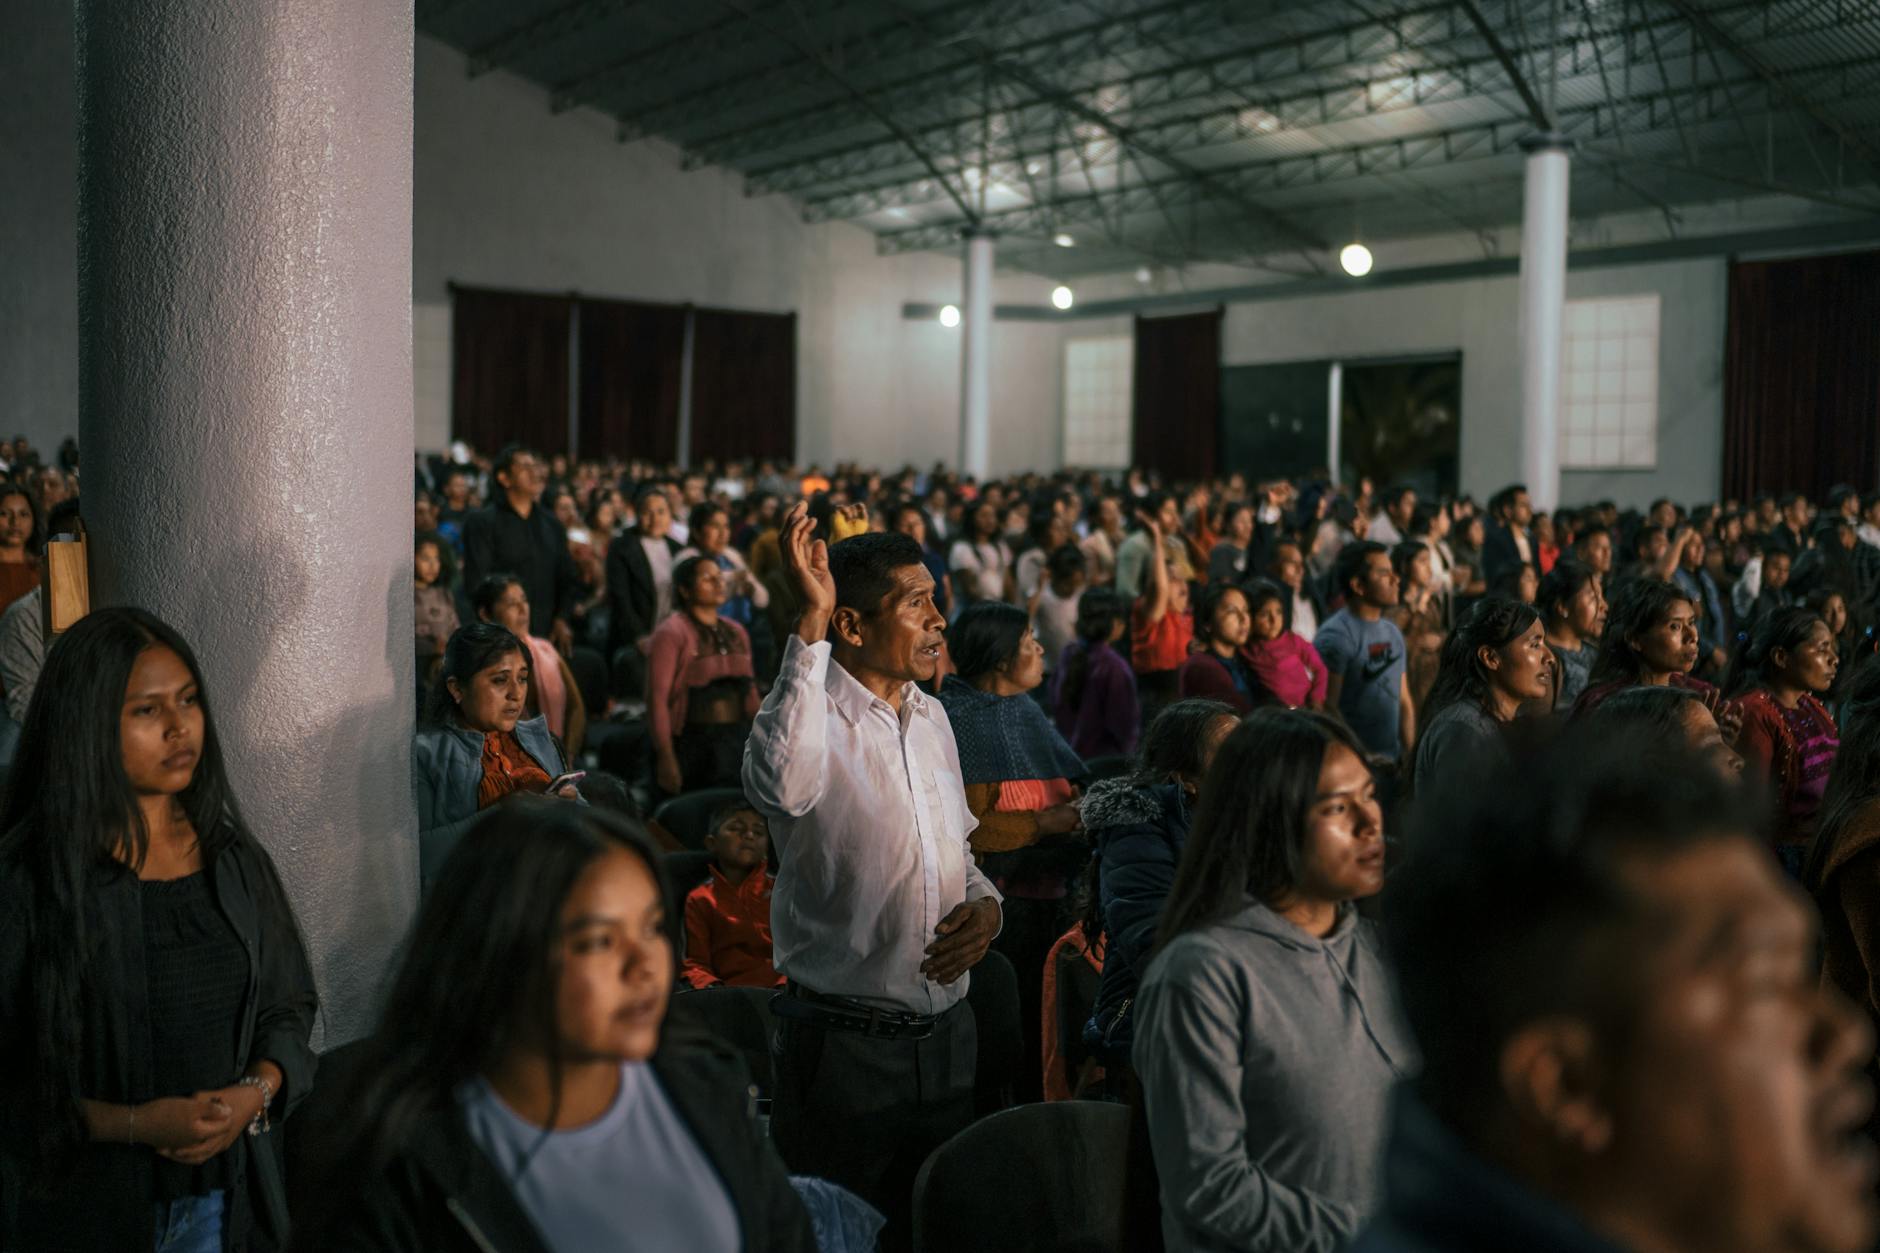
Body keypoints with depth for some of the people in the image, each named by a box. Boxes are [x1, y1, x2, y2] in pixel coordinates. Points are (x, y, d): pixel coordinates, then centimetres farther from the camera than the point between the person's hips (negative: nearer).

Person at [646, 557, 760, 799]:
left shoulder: (736, 632, 14)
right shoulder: (671, 633, -6)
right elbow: (657, 699, -12)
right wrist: (666, 758, -18)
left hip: (740, 742, 6)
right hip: (693, 743, -6)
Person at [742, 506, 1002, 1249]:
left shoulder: (931, 718, 9)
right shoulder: (806, 712, -14)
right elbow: (782, 788, -40)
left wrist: (985, 903, -2)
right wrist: (810, 625, -38)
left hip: (946, 1033, 7)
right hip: (842, 1042, -7)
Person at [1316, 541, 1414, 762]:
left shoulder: (1393, 632, 10)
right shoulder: (1336, 635, -14)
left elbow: (1404, 702, 15)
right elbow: (1325, 710, -16)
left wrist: (1409, 754, 9)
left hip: (1392, 760, 7)